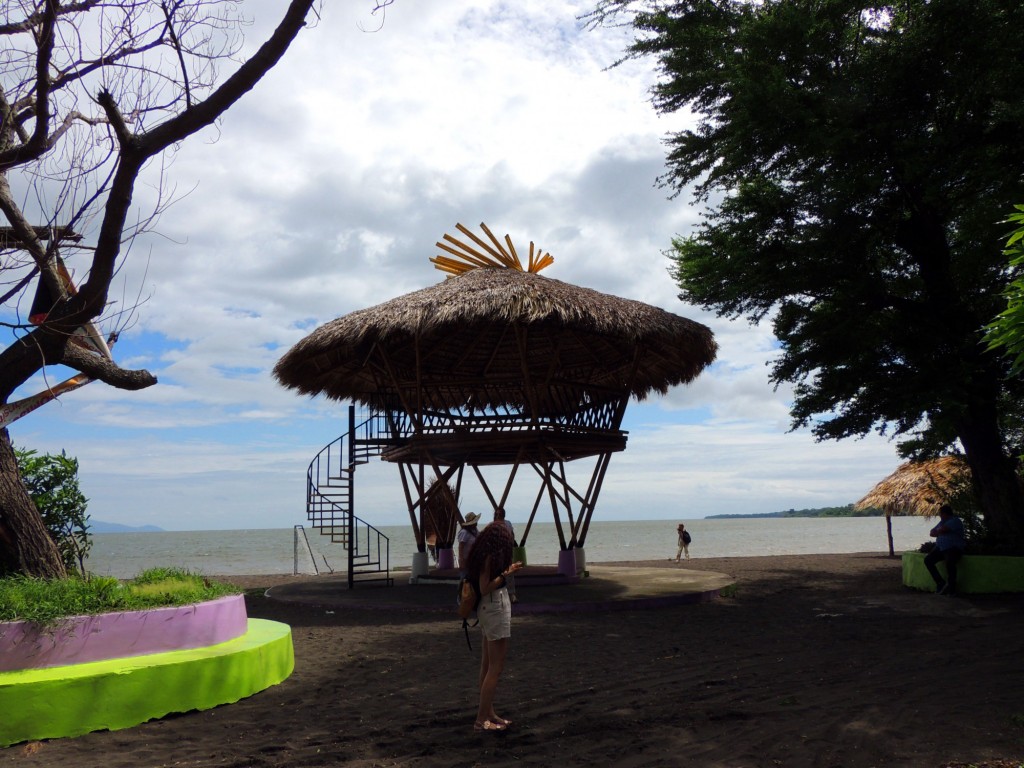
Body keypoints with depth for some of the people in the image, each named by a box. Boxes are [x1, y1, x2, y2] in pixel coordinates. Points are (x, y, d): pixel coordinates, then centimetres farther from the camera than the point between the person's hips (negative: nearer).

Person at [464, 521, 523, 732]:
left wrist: (506, 570, 22)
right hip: (496, 609, -10)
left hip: (489, 609, 10)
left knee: (487, 666, 15)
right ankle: (481, 719, -2)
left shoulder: (487, 556, 8)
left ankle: (489, 713, 24)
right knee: (496, 668, -5)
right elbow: (485, 589, -20)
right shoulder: (491, 557, -17)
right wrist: (505, 574, -24)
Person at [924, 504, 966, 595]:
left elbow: (941, 530, -18)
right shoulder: (942, 521, 20)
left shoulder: (955, 521, -7)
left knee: (949, 562, -35)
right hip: (941, 548, 8)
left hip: (954, 548, -8)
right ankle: (940, 582, -8)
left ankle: (952, 587, -19)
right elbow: (931, 533, 18)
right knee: (928, 559, -13)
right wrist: (940, 533, -3)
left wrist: (936, 532, 5)